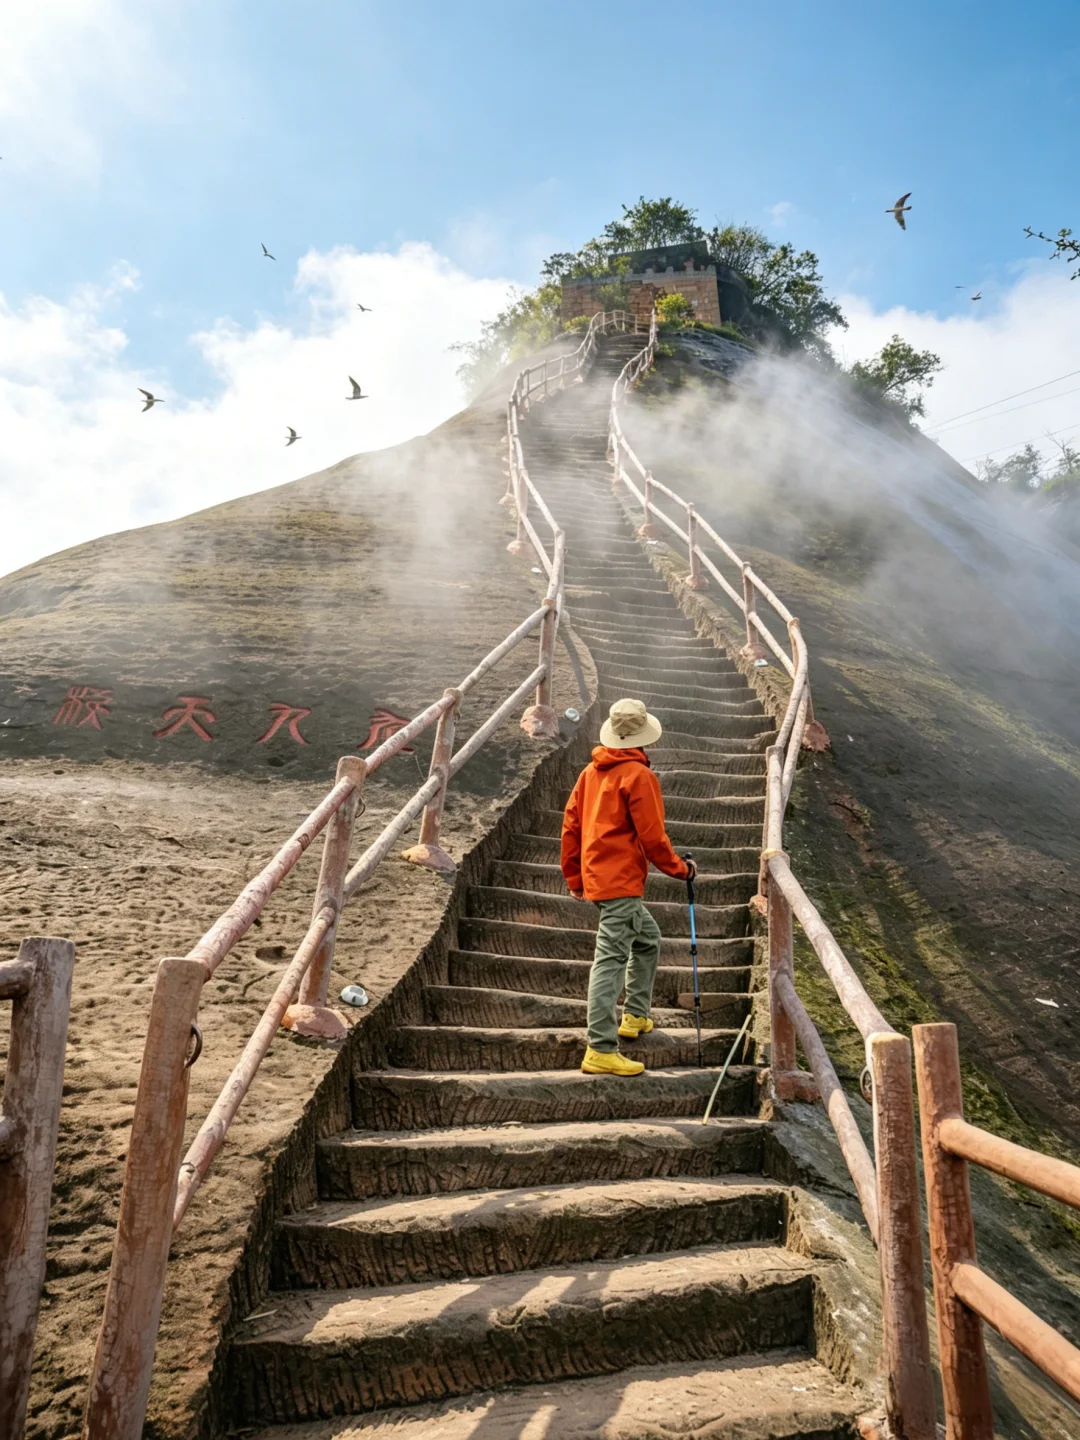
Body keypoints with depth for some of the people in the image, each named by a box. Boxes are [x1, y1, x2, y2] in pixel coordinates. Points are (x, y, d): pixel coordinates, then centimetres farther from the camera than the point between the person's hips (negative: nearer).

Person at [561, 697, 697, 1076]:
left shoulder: (591, 772, 12)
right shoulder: (638, 775, -11)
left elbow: (570, 826, 13)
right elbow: (652, 837, -13)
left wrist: (574, 878, 20)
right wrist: (681, 869, 2)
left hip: (597, 876, 9)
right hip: (621, 882, -9)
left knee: (647, 940, 25)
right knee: (610, 959, -9)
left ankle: (635, 1017, 34)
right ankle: (601, 1050, -8)